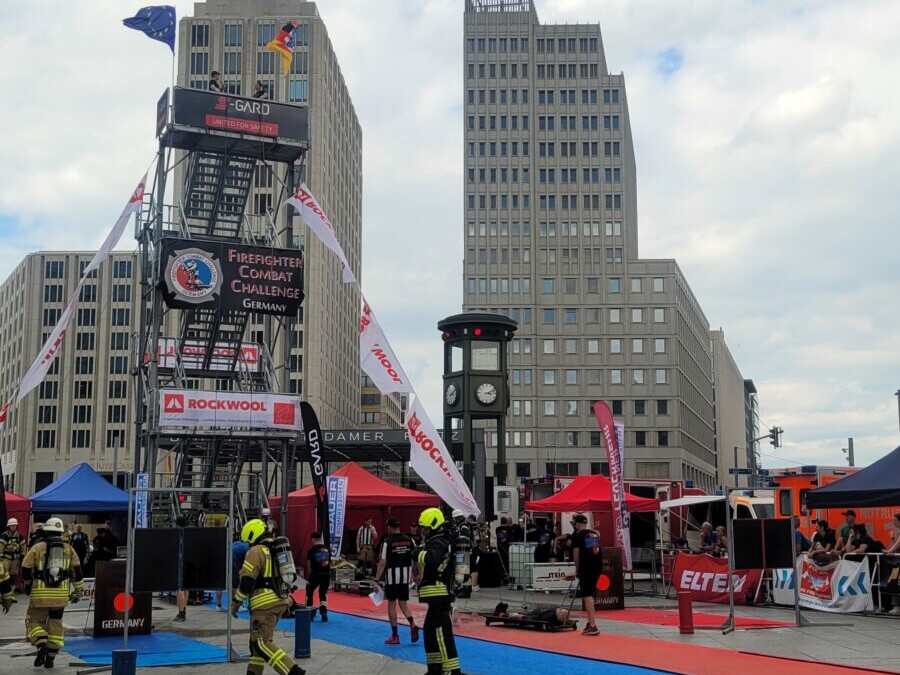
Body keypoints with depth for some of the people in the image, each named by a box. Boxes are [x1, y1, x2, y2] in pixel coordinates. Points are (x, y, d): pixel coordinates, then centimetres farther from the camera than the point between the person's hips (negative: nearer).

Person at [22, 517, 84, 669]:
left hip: (40, 593, -3)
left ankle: (42, 646, -14)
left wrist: (28, 582, 18)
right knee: (55, 624, 14)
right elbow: (77, 571, 4)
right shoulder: (68, 549, 7)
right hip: (61, 594, 3)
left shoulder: (38, 547, 0)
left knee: (35, 621, 10)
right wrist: (78, 591, 12)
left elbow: (26, 568, -2)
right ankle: (51, 657, 10)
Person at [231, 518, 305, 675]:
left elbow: (246, 581, -13)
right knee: (257, 640, 17)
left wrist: (235, 603, -4)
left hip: (265, 603, -9)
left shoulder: (256, 551, -8)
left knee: (262, 643, -10)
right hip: (280, 601, 9)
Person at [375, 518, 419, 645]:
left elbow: (382, 562, -12)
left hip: (392, 576, -4)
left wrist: (377, 579, -8)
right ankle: (412, 623, -10)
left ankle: (394, 636, 9)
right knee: (403, 603, 15)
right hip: (405, 576, 4)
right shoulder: (409, 540, 3)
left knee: (392, 604, 6)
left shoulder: (387, 541, -9)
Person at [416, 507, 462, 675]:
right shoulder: (437, 542, 19)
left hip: (439, 596, -11)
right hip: (437, 596, 11)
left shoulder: (439, 543, -15)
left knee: (442, 633, -11)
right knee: (430, 630, 17)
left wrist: (418, 552, -21)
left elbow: (430, 559, -36)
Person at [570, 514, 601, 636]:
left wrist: (577, 570, 7)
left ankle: (593, 626, -11)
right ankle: (590, 623, 24)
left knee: (587, 596, -5)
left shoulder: (577, 535, -5)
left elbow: (576, 554, -6)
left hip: (586, 568, -7)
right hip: (598, 566, 7)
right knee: (589, 595, 18)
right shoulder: (595, 533, 14)